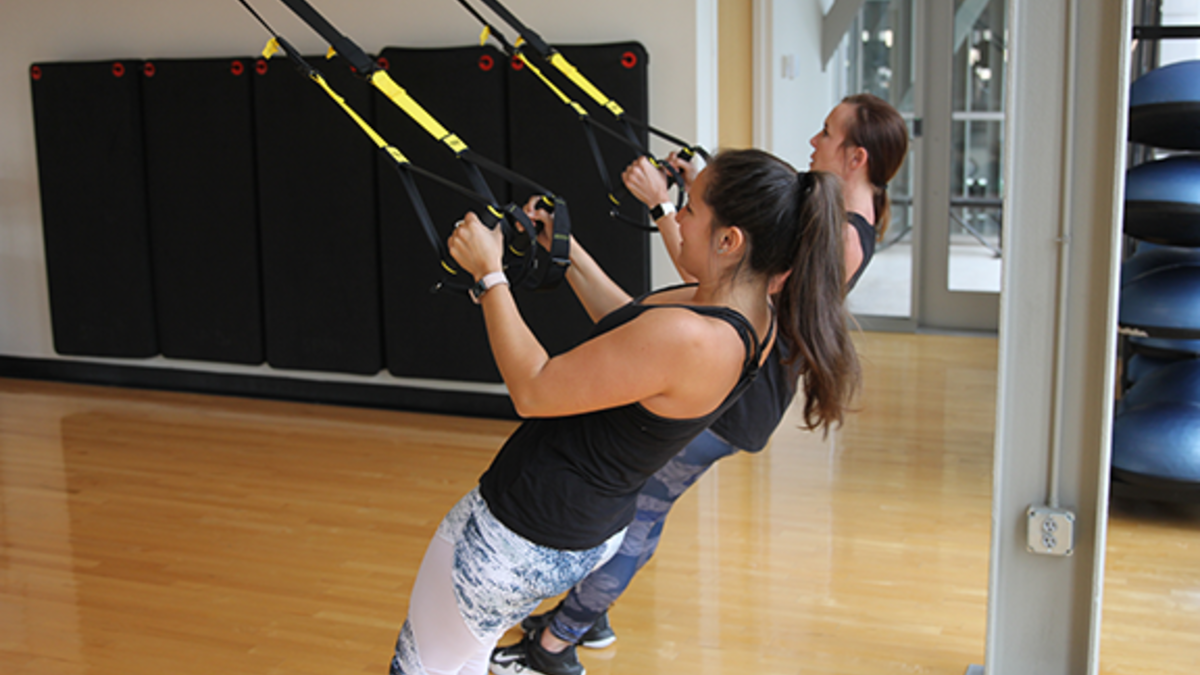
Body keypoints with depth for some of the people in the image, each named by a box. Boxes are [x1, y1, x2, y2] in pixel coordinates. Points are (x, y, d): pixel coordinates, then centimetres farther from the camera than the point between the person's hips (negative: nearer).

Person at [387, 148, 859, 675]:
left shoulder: (686, 338, -34)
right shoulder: (751, 320, -6)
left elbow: (532, 391, -24)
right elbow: (631, 326, 12)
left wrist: (489, 275, -15)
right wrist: (566, 251, 13)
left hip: (523, 536, -9)